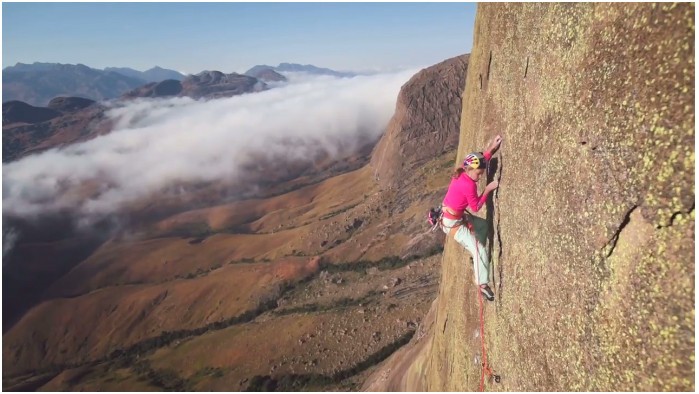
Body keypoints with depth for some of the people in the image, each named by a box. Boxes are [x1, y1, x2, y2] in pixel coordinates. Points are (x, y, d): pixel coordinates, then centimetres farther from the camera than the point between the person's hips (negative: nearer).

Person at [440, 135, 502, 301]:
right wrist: (488, 189, -14)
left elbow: (482, 159, 13)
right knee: (480, 251, -5)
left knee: (483, 225, 28)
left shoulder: (462, 173, -4)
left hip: (457, 216, 10)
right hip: (452, 223, -10)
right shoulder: (468, 185, -29)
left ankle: (477, 256, 40)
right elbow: (476, 207, -16)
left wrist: (492, 147, 4)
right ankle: (483, 285, 8)